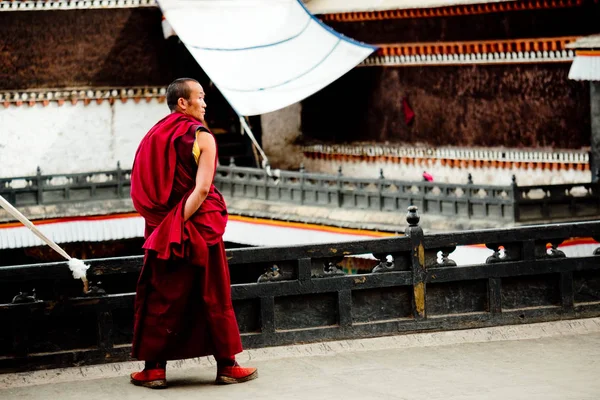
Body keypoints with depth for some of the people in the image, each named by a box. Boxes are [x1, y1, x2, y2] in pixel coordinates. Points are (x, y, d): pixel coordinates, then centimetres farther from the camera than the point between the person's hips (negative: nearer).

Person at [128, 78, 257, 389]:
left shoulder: (154, 136, 6)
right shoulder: (202, 137, -8)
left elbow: (140, 190, 5)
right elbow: (202, 189, -19)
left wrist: (163, 223, 6)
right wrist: (181, 220, -16)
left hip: (163, 232, 4)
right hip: (199, 227, -4)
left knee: (162, 299, 8)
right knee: (214, 298, 5)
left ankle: (154, 368, 8)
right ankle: (227, 366, 11)